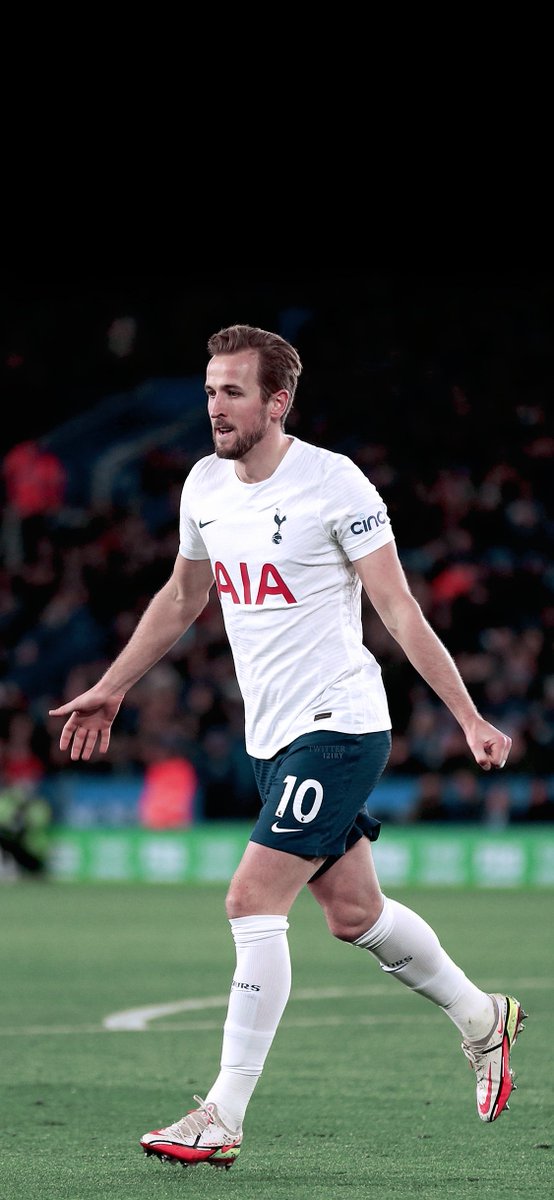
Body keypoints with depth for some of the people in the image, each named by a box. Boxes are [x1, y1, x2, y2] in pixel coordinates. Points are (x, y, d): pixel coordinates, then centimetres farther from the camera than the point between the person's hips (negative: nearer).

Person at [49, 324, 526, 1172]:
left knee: (253, 902, -15)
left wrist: (469, 718, -16)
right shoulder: (204, 486, 6)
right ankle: (482, 1019, 37)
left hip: (338, 726, -7)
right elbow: (182, 599, 23)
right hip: (273, 736, 7)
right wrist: (110, 690, 27)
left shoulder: (335, 484, -14)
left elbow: (399, 608, -13)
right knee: (353, 913, 13)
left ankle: (223, 1119, -13)